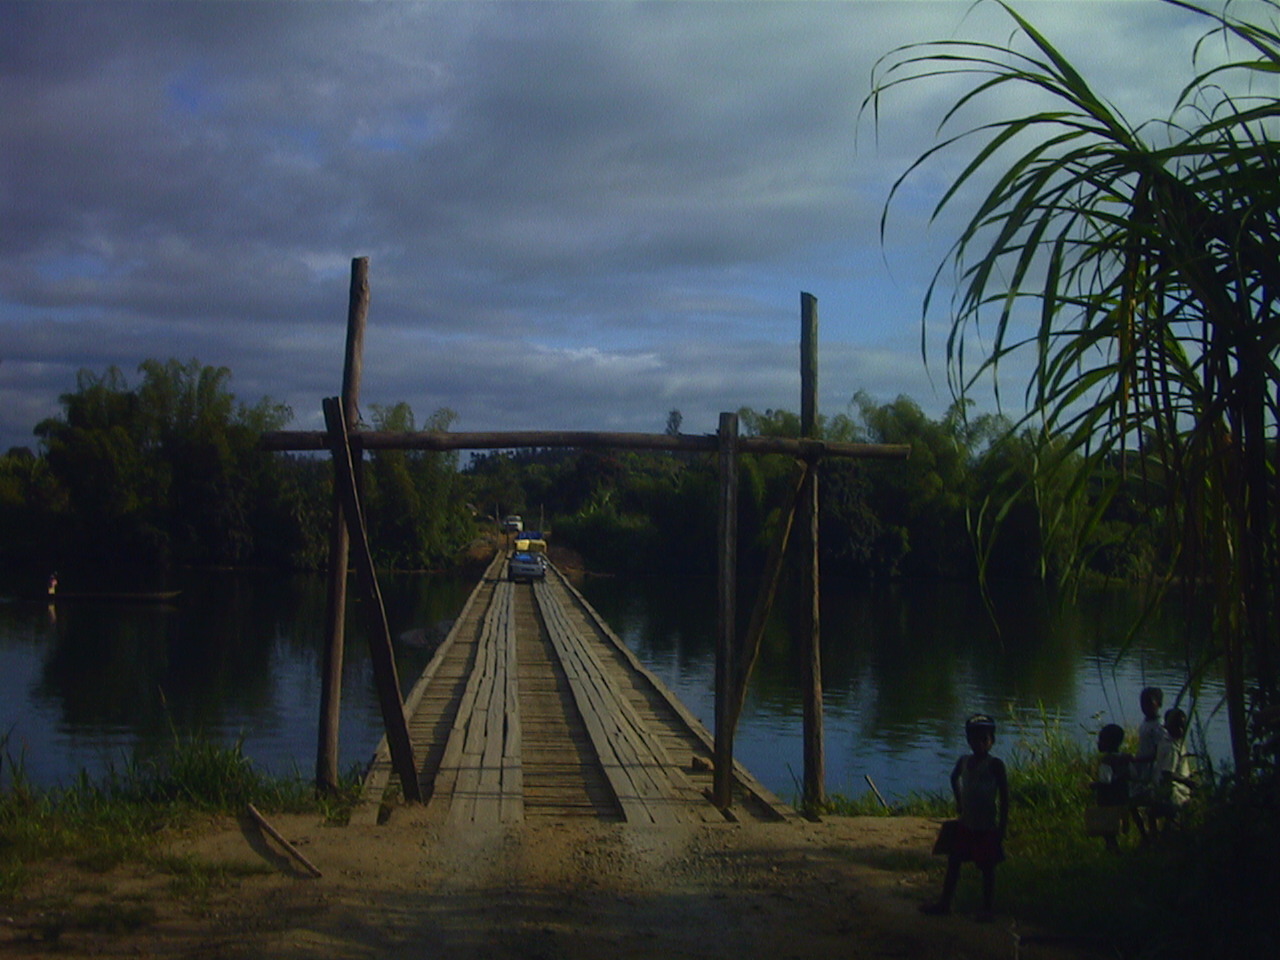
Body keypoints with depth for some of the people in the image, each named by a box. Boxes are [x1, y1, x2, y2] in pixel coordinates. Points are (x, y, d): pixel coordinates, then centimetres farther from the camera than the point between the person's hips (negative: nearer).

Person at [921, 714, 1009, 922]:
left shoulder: (995, 764, -11)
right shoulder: (964, 761, 4)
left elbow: (1004, 797, -10)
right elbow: (954, 778, 27)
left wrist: (1002, 827, -12)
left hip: (986, 827, -6)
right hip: (965, 825, 6)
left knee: (987, 868, 3)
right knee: (953, 862, 11)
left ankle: (987, 909, 14)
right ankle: (945, 902, 21)